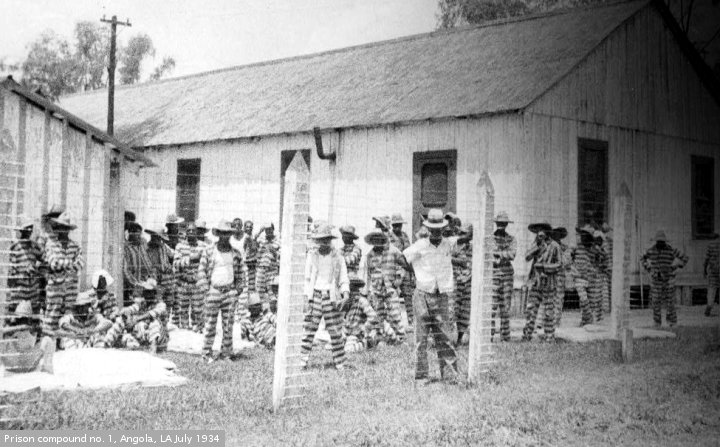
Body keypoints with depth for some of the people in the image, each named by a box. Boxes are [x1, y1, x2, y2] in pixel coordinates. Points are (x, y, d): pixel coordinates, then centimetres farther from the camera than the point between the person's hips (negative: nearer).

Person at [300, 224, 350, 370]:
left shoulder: (338, 258, 3)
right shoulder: (312, 256, 4)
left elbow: (343, 280, 6)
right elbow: (307, 278, 7)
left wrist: (346, 293, -13)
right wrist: (306, 298, 0)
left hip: (331, 297, 0)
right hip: (315, 295, 0)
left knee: (335, 331, 1)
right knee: (309, 329, -4)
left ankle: (340, 364, 8)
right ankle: (302, 361, 1)